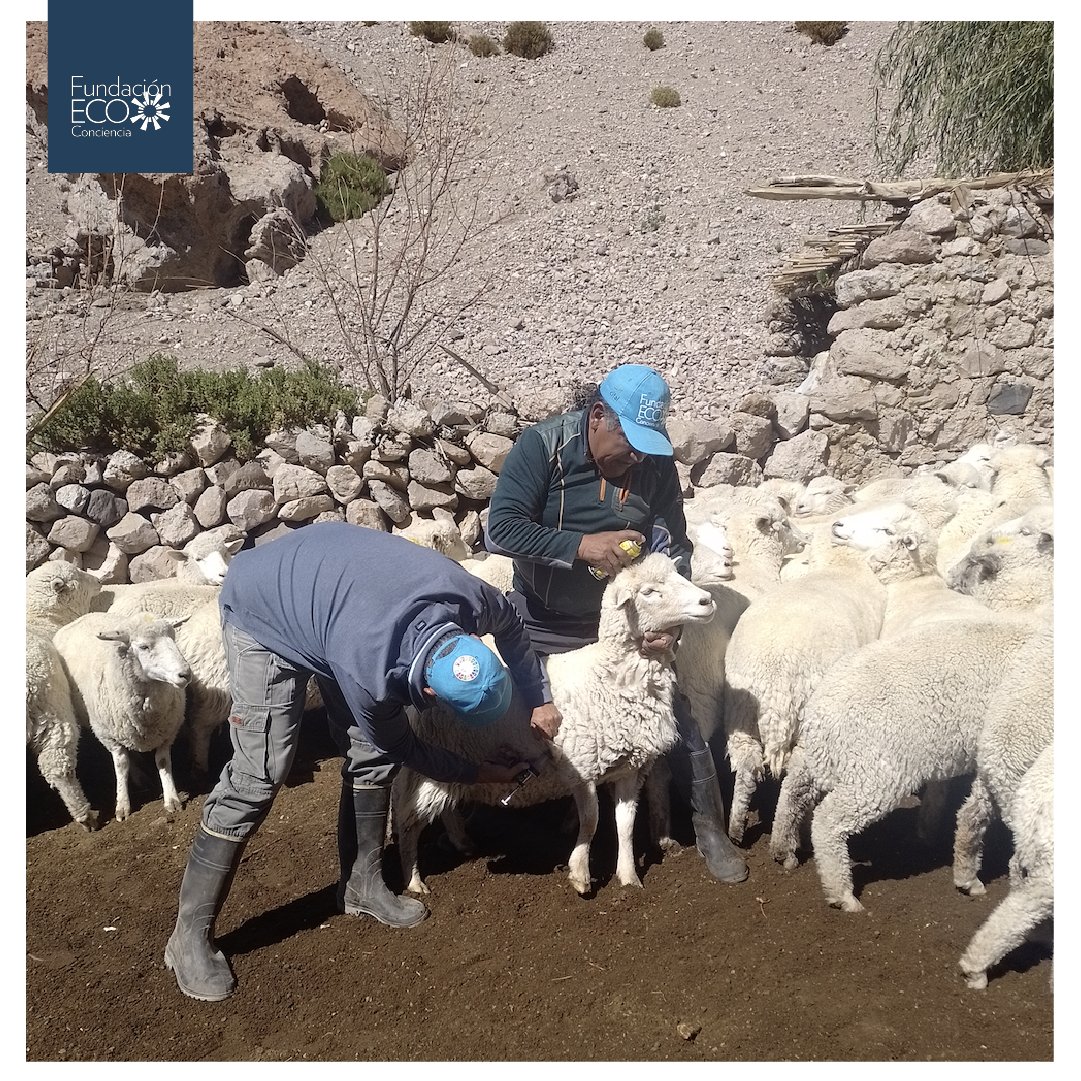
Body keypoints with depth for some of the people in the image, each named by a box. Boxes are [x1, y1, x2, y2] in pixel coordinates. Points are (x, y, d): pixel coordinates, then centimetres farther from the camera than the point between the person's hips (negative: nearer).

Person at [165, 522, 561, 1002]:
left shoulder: (470, 597, -26)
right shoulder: (368, 670, -38)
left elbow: (510, 622, 2)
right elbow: (403, 748, -16)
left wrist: (539, 699, 5)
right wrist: (482, 774, -3)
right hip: (263, 610, -6)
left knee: (370, 751, 3)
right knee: (258, 774, -12)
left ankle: (362, 884, 21)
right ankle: (190, 935, 0)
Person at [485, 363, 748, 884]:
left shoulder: (656, 463, -13)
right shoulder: (542, 446, -22)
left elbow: (673, 547, -9)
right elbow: (500, 529, -29)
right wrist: (581, 545, -39)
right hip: (543, 624, -1)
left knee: (676, 716, 2)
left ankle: (708, 826, 21)